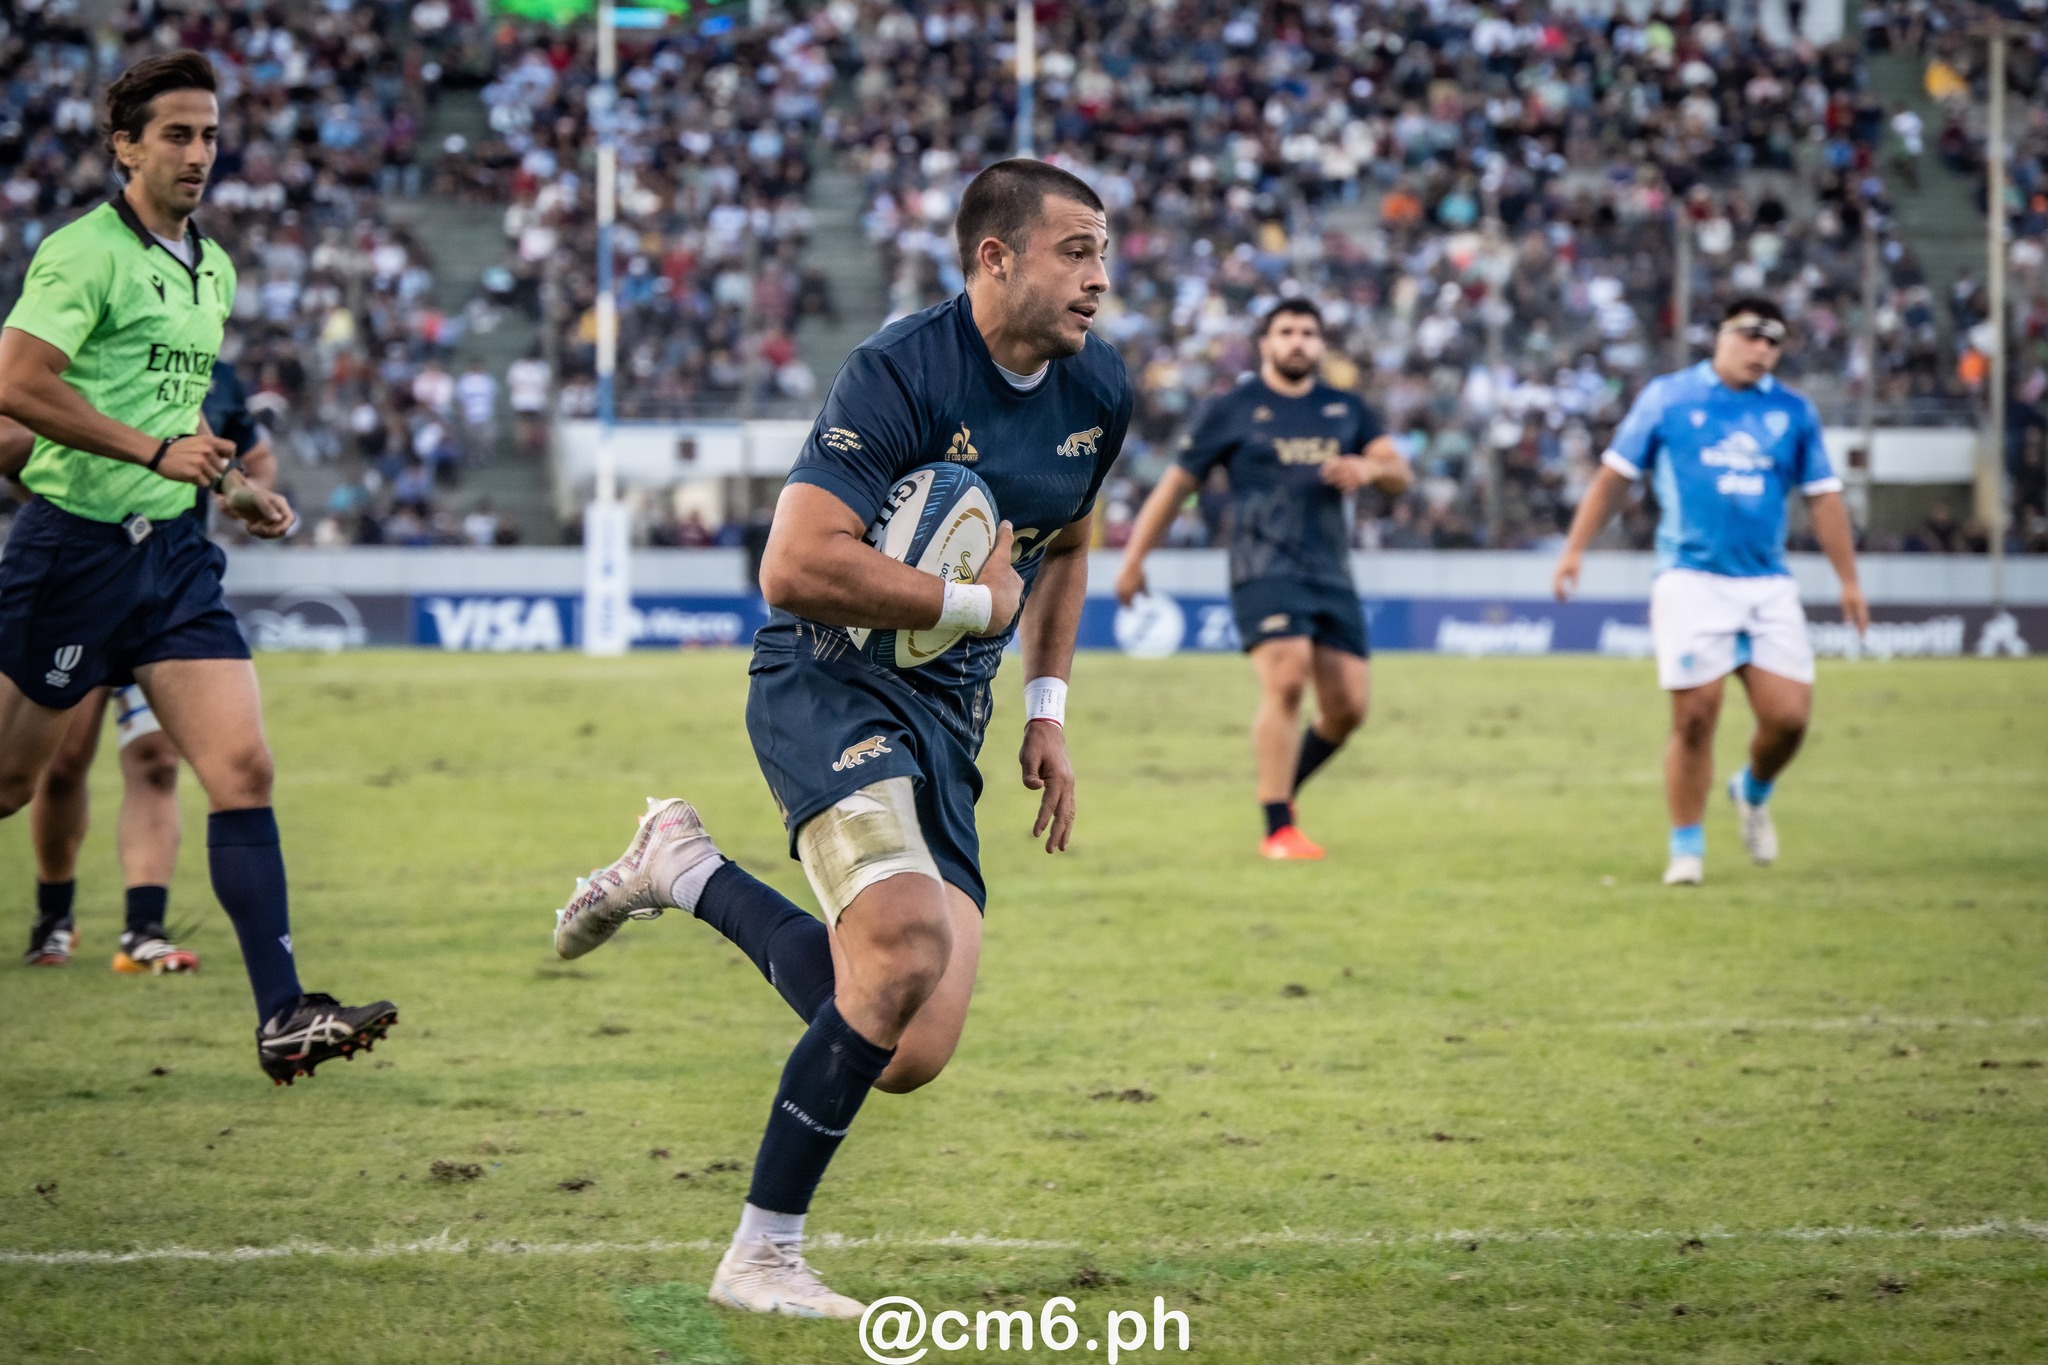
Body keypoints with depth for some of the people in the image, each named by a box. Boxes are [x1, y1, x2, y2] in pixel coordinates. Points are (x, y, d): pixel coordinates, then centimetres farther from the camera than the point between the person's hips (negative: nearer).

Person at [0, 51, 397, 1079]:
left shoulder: (213, 270, 15)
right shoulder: (86, 252, -11)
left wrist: (225, 481, 15)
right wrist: (156, 451, -21)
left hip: (175, 550, 7)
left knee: (243, 770, -8)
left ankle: (282, 1017, -13)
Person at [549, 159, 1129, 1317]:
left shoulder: (1099, 387, 6)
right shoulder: (901, 372, -19)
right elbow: (795, 567, -27)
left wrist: (1049, 711, 18)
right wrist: (976, 604, -19)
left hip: (950, 716, 7)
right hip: (832, 685, -7)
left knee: (910, 1055, -4)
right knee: (909, 943, -32)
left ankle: (687, 870, 19)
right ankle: (762, 1255, -17)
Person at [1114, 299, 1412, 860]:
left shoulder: (1347, 409, 16)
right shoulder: (1233, 411, 6)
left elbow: (1400, 475, 10)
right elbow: (1176, 482, 9)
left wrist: (1370, 468, -14)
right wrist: (1135, 557, 7)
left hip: (1332, 575, 5)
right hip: (1265, 572, -5)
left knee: (1348, 707, -1)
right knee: (1285, 682, -21)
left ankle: (1283, 789, 24)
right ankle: (1278, 829, -18)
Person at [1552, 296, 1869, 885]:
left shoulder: (1793, 412, 11)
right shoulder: (1668, 396, 4)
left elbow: (1823, 498, 14)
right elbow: (1614, 475, 8)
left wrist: (1849, 580, 10)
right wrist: (1574, 549, 3)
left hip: (1769, 586, 3)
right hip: (1691, 579, -3)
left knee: (1788, 716, -6)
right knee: (1694, 719, -8)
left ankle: (1753, 792, 27)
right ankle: (1686, 848, 7)